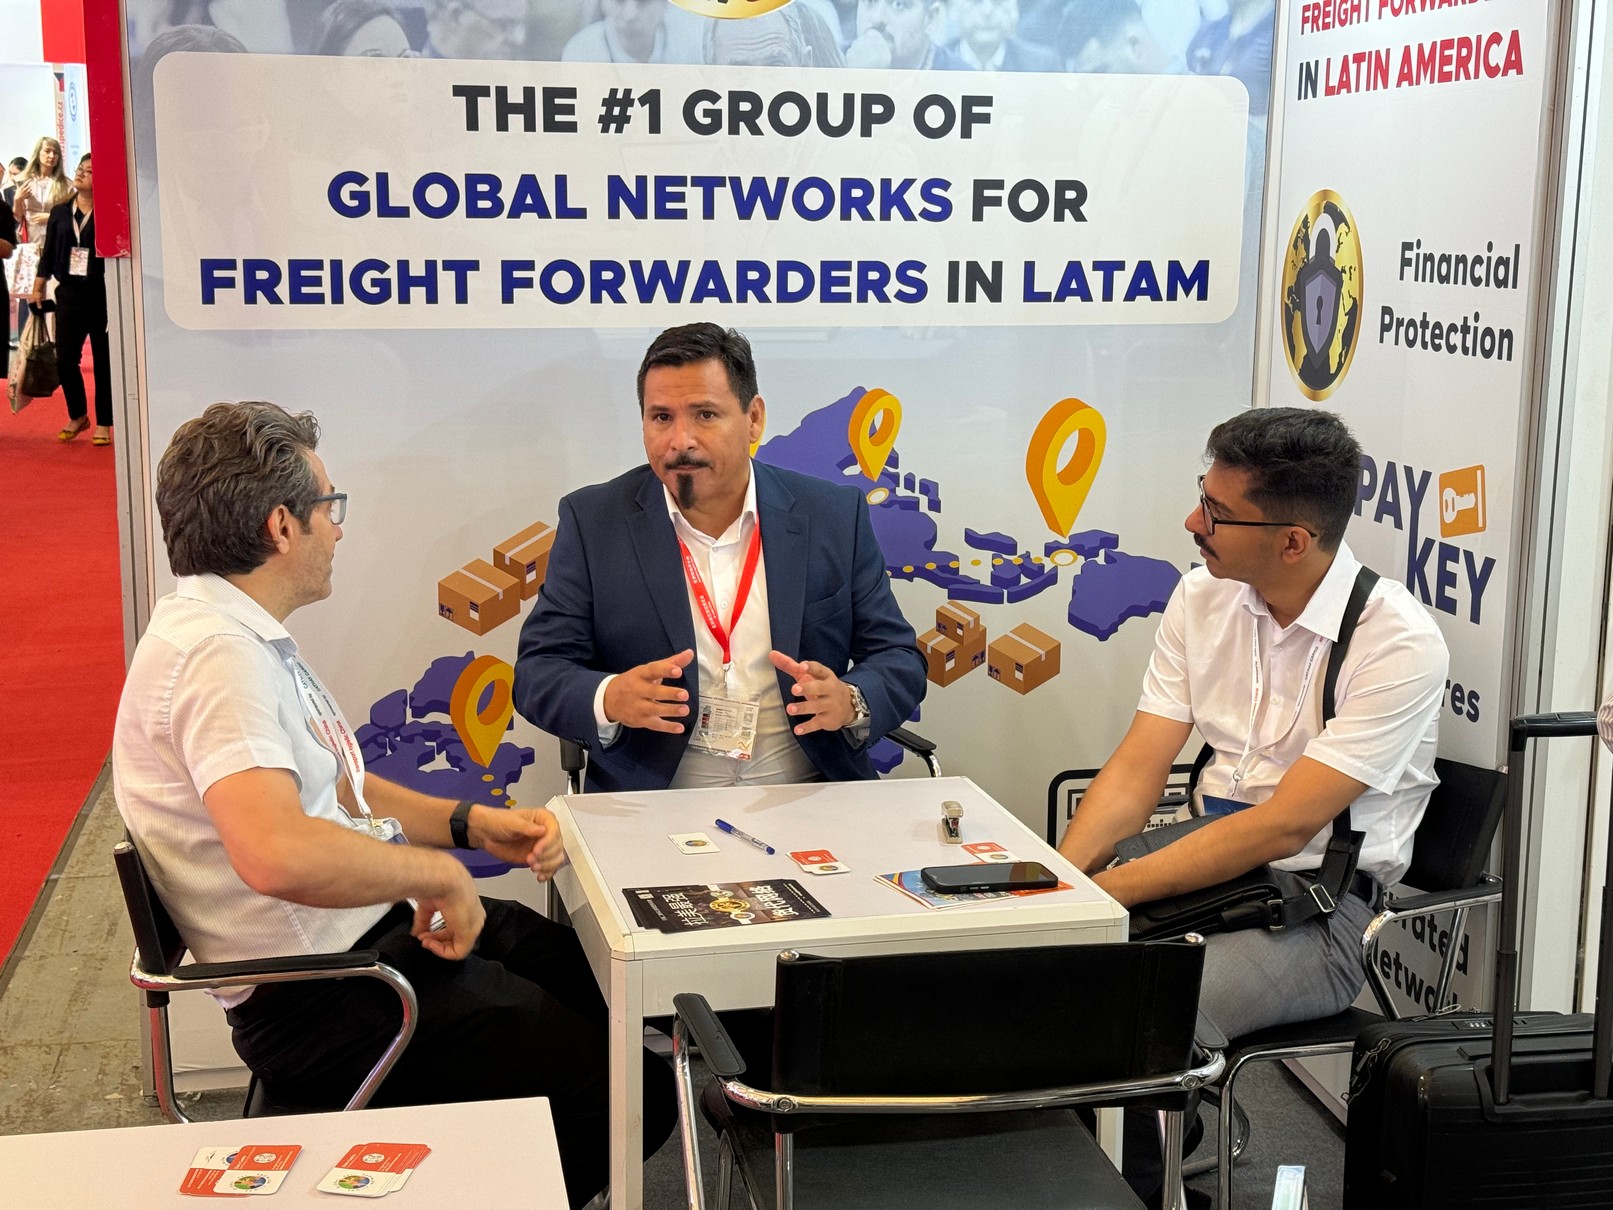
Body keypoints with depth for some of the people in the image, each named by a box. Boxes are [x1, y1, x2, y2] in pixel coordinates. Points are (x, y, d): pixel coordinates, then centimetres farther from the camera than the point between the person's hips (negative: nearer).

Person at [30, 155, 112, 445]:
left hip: (101, 294, -4)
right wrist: (38, 288, 12)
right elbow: (49, 252, 14)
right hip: (68, 292, 4)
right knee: (65, 359, 4)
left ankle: (104, 423, 14)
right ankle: (77, 415, 24)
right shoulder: (60, 212, 9)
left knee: (103, 360, 4)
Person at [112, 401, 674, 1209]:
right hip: (322, 999, -11)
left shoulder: (242, 633, 11)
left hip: (371, 933, 11)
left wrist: (471, 825, 5)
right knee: (635, 1094, -14)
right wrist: (440, 873, -23)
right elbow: (276, 853, -38)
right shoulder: (217, 652, -23)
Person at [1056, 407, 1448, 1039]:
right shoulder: (1202, 596, 5)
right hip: (1208, 868, 6)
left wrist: (1107, 888, -25)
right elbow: (1136, 771, 1)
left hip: (1319, 909, -6)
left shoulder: (1399, 643, -15)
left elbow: (1284, 827, -20)